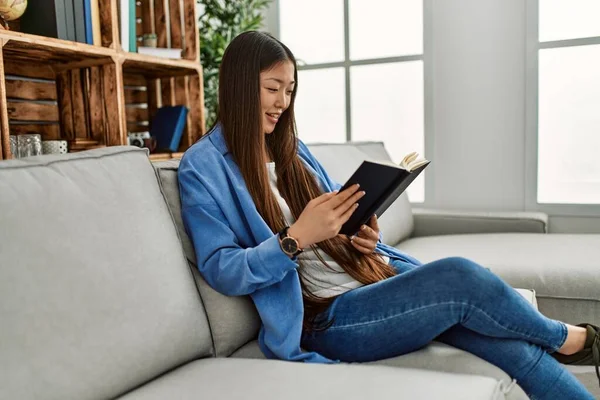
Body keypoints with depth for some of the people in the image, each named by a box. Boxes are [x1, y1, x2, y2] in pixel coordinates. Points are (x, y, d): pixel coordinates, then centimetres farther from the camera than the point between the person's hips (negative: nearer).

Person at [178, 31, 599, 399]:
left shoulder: (290, 149, 14)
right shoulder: (204, 167, -6)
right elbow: (221, 272, -13)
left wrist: (365, 238, -4)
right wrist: (296, 239, -27)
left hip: (377, 281, 7)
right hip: (327, 319, -6)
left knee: (510, 341, -11)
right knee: (459, 277, -22)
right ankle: (564, 338, 6)